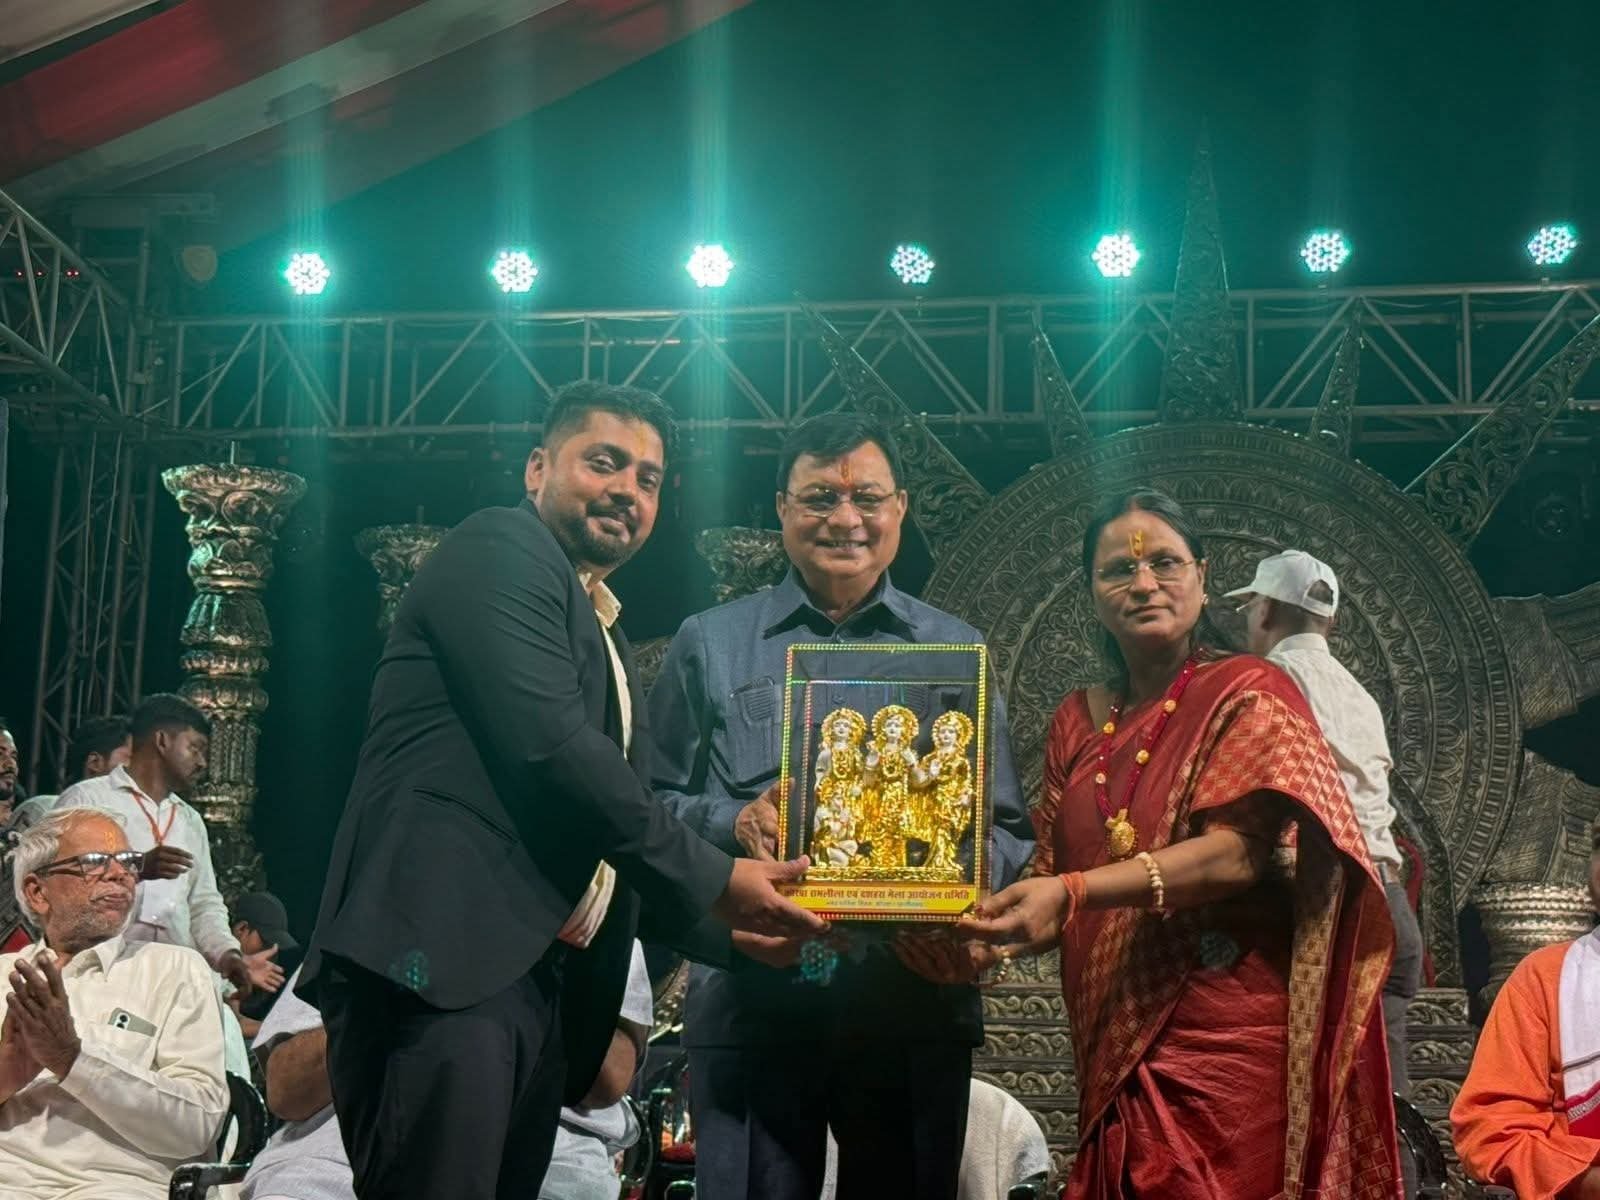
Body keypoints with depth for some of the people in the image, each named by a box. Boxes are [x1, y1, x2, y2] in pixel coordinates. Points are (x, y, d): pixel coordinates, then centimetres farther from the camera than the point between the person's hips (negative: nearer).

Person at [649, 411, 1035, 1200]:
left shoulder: (957, 652, 11)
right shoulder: (709, 645, 8)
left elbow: (1006, 827, 9)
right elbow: (651, 803, 6)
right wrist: (734, 822, -14)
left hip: (918, 1000, 1)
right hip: (751, 1000, -1)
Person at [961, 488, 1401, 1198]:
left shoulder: (1249, 694, -4)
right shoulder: (1076, 720, 12)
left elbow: (1238, 852, -18)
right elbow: (1050, 870, 11)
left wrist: (1072, 894, -29)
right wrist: (998, 929, -11)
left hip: (1227, 1040, -5)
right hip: (1115, 1046, 5)